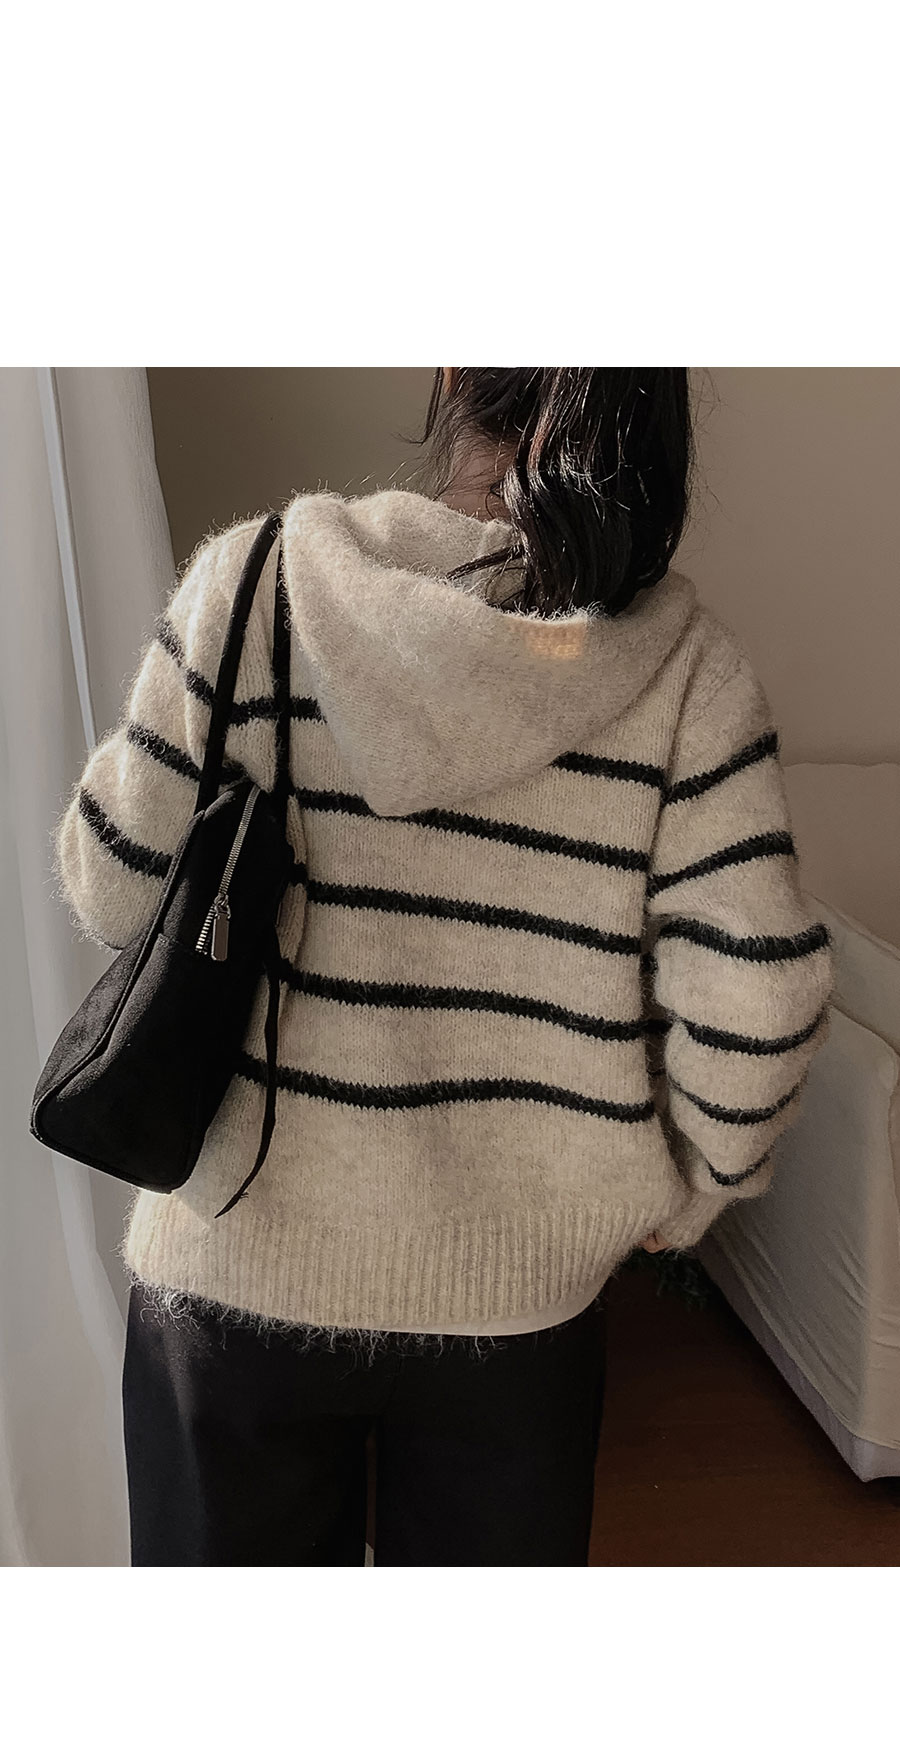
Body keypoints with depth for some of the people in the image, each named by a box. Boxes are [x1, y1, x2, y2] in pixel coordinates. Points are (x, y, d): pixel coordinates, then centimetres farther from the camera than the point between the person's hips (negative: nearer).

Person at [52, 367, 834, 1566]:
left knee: (233, 1551, 25)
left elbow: (115, 894, -7)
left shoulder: (253, 581, -13)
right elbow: (755, 1002, -13)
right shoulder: (684, 659, -11)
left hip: (239, 1263, 0)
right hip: (520, 1286, 1)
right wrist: (687, 1188, 5)